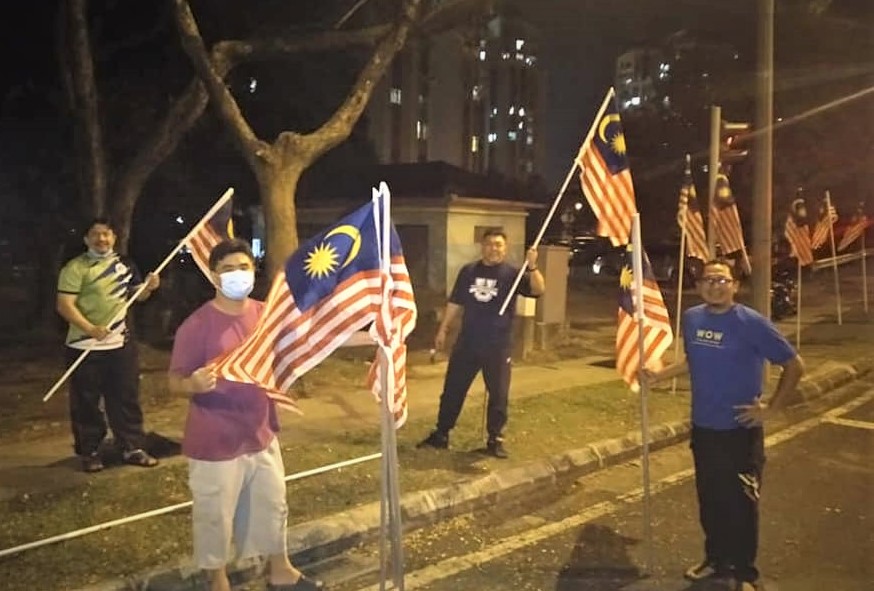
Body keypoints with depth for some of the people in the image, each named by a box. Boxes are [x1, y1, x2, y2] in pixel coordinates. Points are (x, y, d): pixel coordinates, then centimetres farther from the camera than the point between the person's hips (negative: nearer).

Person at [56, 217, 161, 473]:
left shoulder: (125, 264, 8)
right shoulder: (76, 267, -9)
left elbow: (135, 295, 20)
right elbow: (64, 305, -16)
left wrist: (148, 287, -4)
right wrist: (90, 329, -31)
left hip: (121, 343, 5)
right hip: (85, 346, -5)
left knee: (127, 398, 10)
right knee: (86, 402, 5)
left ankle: (133, 448, 20)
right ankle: (89, 452, 20)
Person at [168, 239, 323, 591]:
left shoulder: (267, 315, -1)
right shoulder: (197, 325, -18)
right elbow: (174, 382, -16)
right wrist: (195, 384, -36)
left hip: (261, 434, 6)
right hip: (216, 443, -5)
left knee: (272, 506, 21)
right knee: (216, 517, 9)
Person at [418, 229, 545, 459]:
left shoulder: (512, 273, -3)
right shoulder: (468, 271, 5)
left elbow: (538, 290, -18)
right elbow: (455, 303, 11)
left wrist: (532, 266, -34)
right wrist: (443, 330, 10)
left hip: (498, 347, -2)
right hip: (467, 343, 2)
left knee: (498, 395, 5)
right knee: (453, 390, 9)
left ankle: (495, 440, 19)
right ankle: (441, 434, 21)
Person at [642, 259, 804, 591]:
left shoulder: (751, 323, -16)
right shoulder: (691, 318, 1)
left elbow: (794, 366, -9)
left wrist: (770, 408, -10)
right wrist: (659, 375, 9)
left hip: (740, 430, -5)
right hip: (703, 427, 5)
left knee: (741, 502, 5)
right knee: (709, 499, 16)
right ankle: (716, 559, 36)